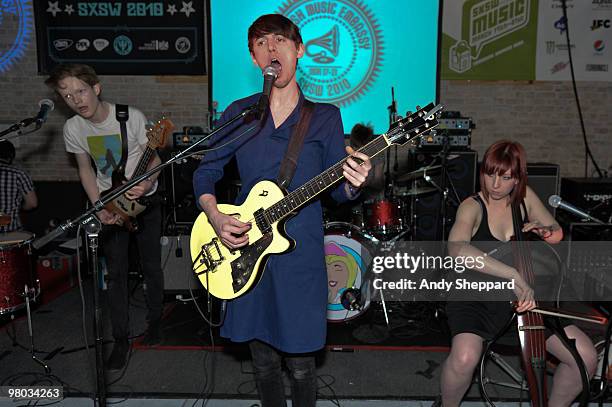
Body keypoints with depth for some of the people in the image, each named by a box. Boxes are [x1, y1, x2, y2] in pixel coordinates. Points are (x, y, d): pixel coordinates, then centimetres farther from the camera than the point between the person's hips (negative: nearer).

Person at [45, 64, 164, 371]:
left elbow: (155, 158, -12)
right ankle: (121, 340, 14)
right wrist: (99, 208, -6)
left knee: (151, 266, 6)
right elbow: (85, 169, 5)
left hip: (144, 200, -2)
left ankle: (154, 321, 29)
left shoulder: (132, 117, -19)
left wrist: (147, 183, -33)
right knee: (116, 273, 3)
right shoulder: (73, 129, -7)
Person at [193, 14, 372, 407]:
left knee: (300, 364, 7)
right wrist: (215, 217, -8)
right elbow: (206, 173, 10)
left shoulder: (325, 117, 1)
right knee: (263, 360, 16)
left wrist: (353, 184, -21)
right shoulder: (239, 113, 5)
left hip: (301, 255, -2)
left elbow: (338, 189, 2)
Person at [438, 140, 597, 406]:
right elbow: (457, 248, -37)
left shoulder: (525, 197, 1)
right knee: (465, 358, -33)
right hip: (476, 298, -5)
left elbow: (558, 234, 16)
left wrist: (545, 231, -10)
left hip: (523, 298, 5)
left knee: (587, 358, -8)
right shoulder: (472, 207, -15)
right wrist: (512, 274, -45)